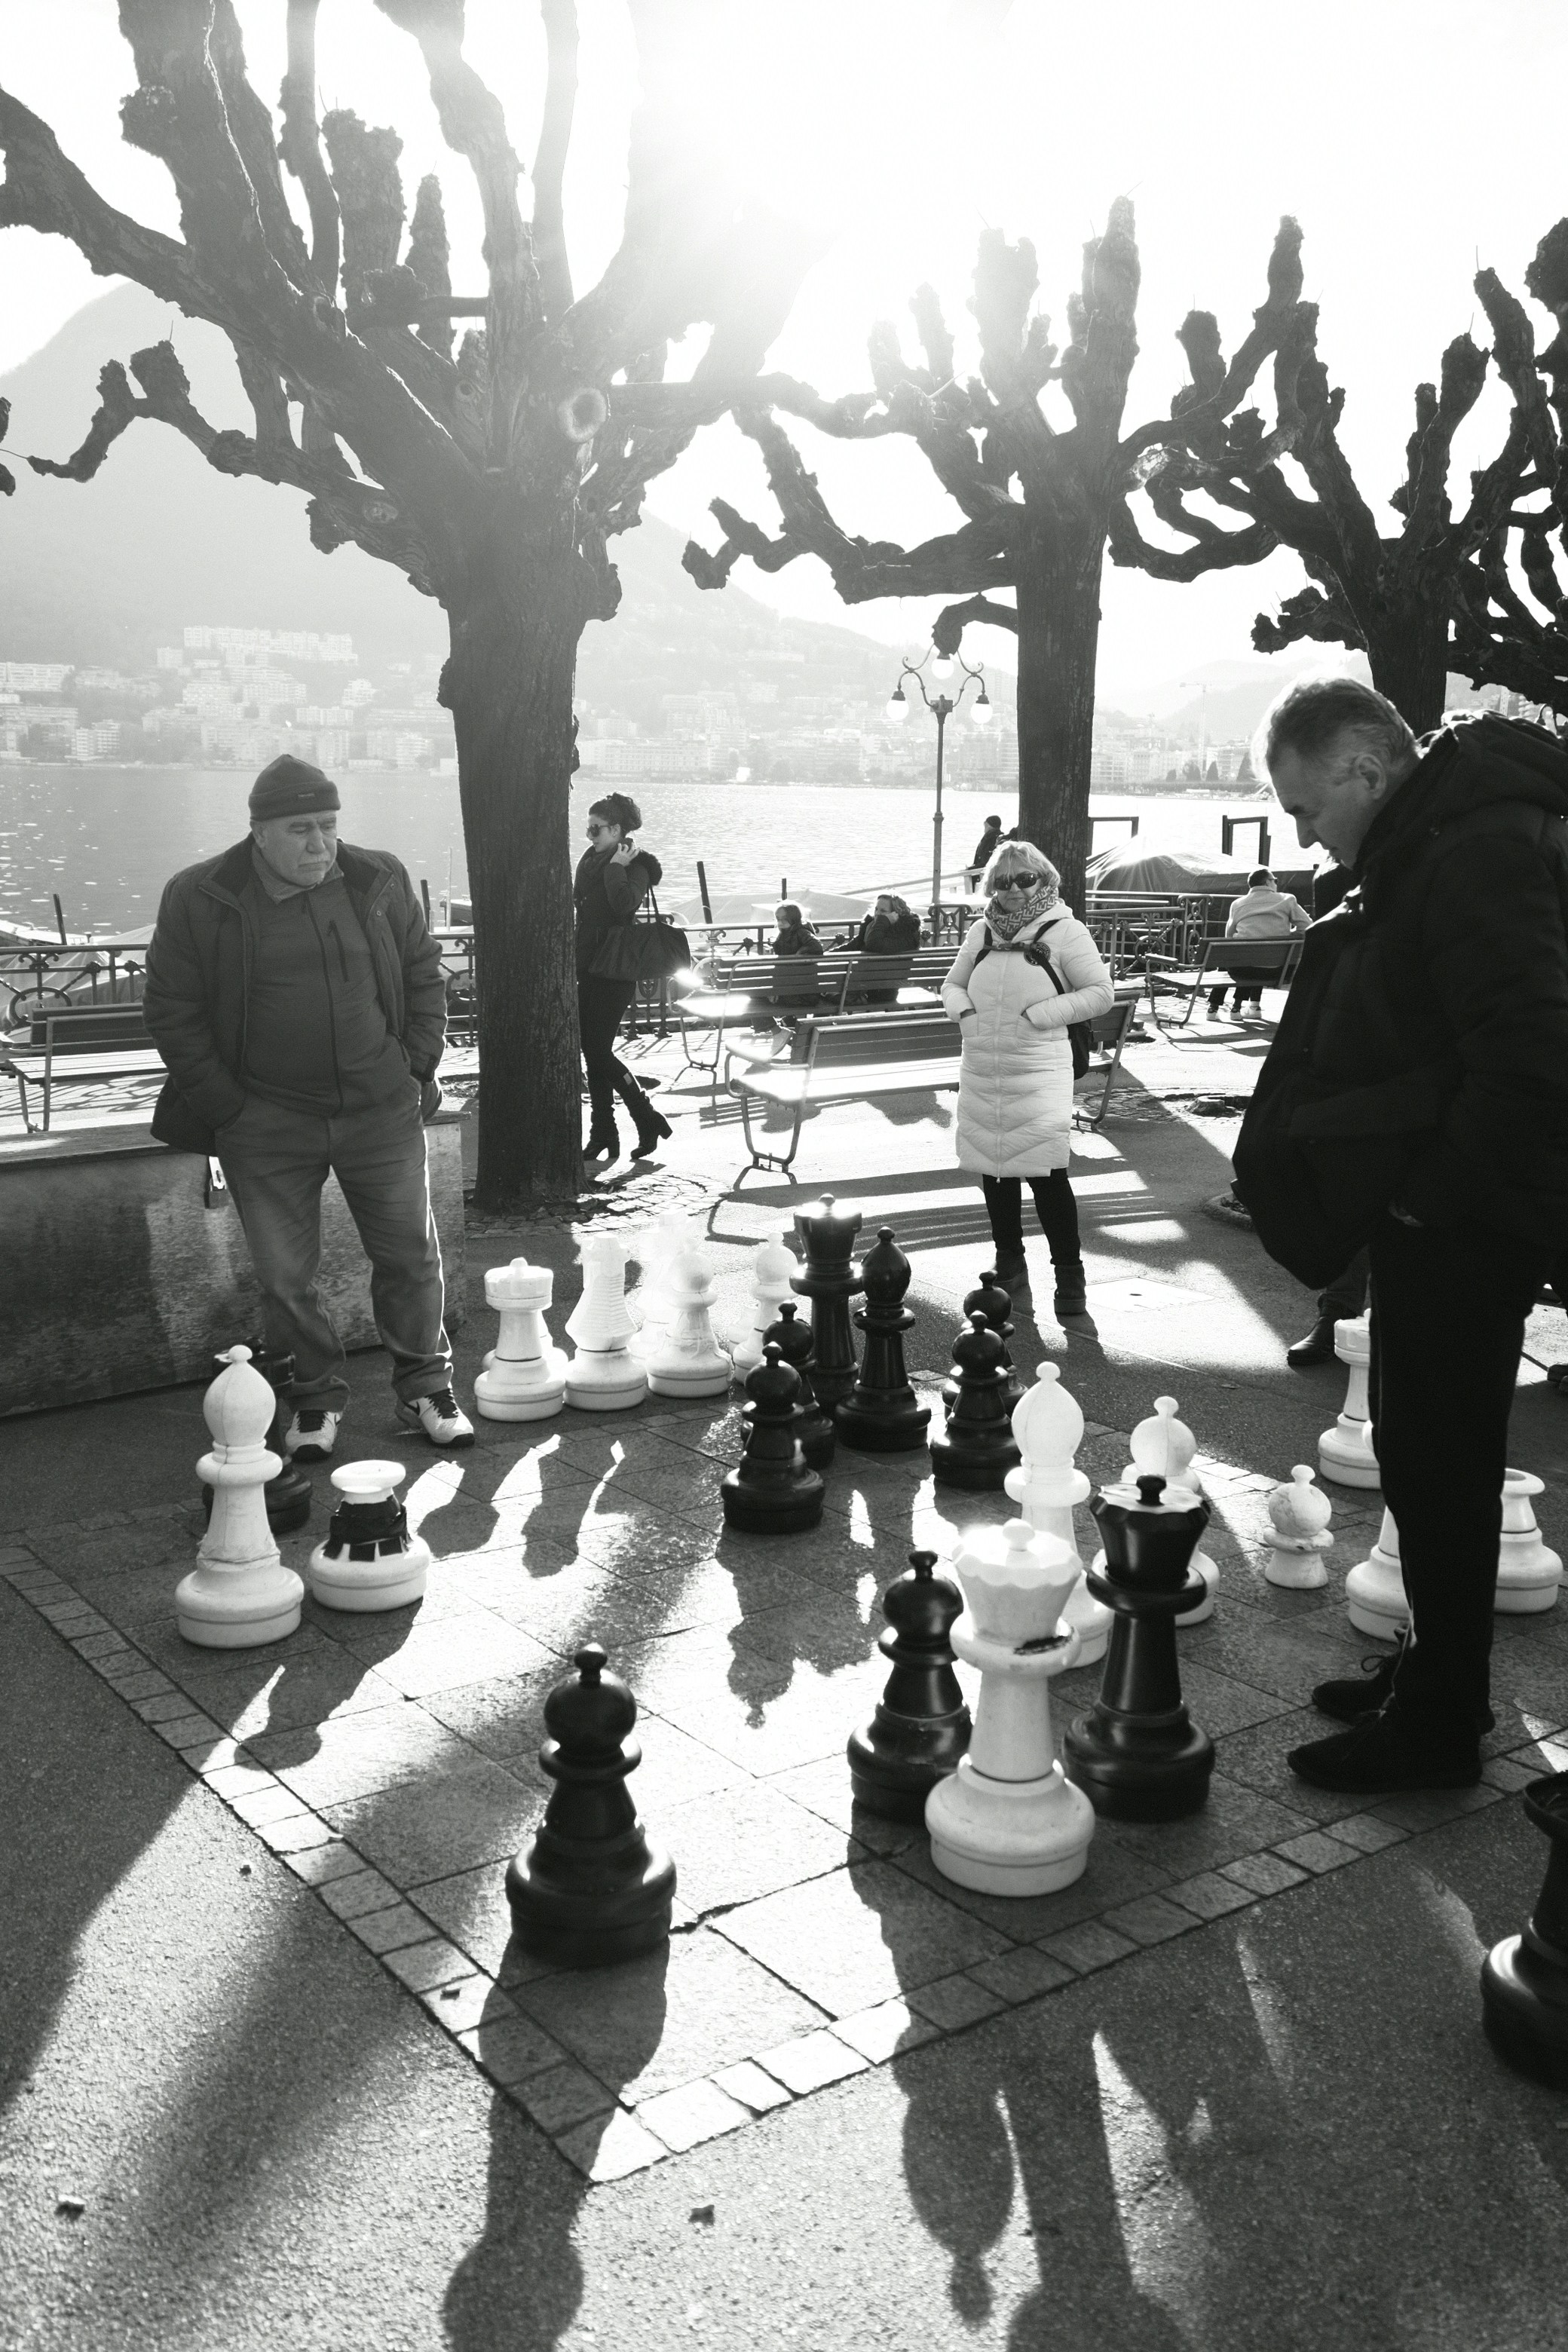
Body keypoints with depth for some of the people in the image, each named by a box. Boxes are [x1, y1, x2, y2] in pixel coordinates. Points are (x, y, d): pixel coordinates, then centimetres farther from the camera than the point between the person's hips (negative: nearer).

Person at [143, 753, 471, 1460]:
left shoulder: (379, 881, 1)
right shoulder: (199, 899, -7)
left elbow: (423, 976, 11)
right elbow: (171, 1010, -2)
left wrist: (419, 1067, 3)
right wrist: (223, 1103, -7)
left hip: (382, 1111, 2)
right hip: (265, 1125, -1)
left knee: (411, 1256, 8)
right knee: (284, 1276, 6)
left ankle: (425, 1388, 26)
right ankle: (316, 1399, 26)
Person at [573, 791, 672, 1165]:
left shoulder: (635, 866, -10)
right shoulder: (590, 860, 13)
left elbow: (625, 904, -30)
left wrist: (616, 867, -20)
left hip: (615, 971, -8)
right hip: (588, 967, 8)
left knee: (599, 1052, -10)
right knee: (593, 1052, 7)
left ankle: (649, 1121, 2)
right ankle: (603, 1134, 12)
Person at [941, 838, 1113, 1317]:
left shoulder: (1064, 931, -4)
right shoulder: (980, 933, 10)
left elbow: (1101, 992, -6)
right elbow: (952, 984, 22)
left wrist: (1040, 1015, -14)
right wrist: (962, 1011, -1)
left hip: (1039, 1071, -5)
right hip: (980, 1071, 5)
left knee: (1046, 1173, -10)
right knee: (993, 1170, 12)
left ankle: (1069, 1275, 0)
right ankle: (1010, 1264, 27)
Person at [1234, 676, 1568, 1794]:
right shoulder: (1429, 848, 12)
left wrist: (1433, 1195, -19)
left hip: (1461, 1227, -10)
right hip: (1435, 1210, 10)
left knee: (1437, 1461, 2)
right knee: (1433, 1453, 19)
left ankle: (1438, 1725, 17)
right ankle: (1434, 1675, 34)